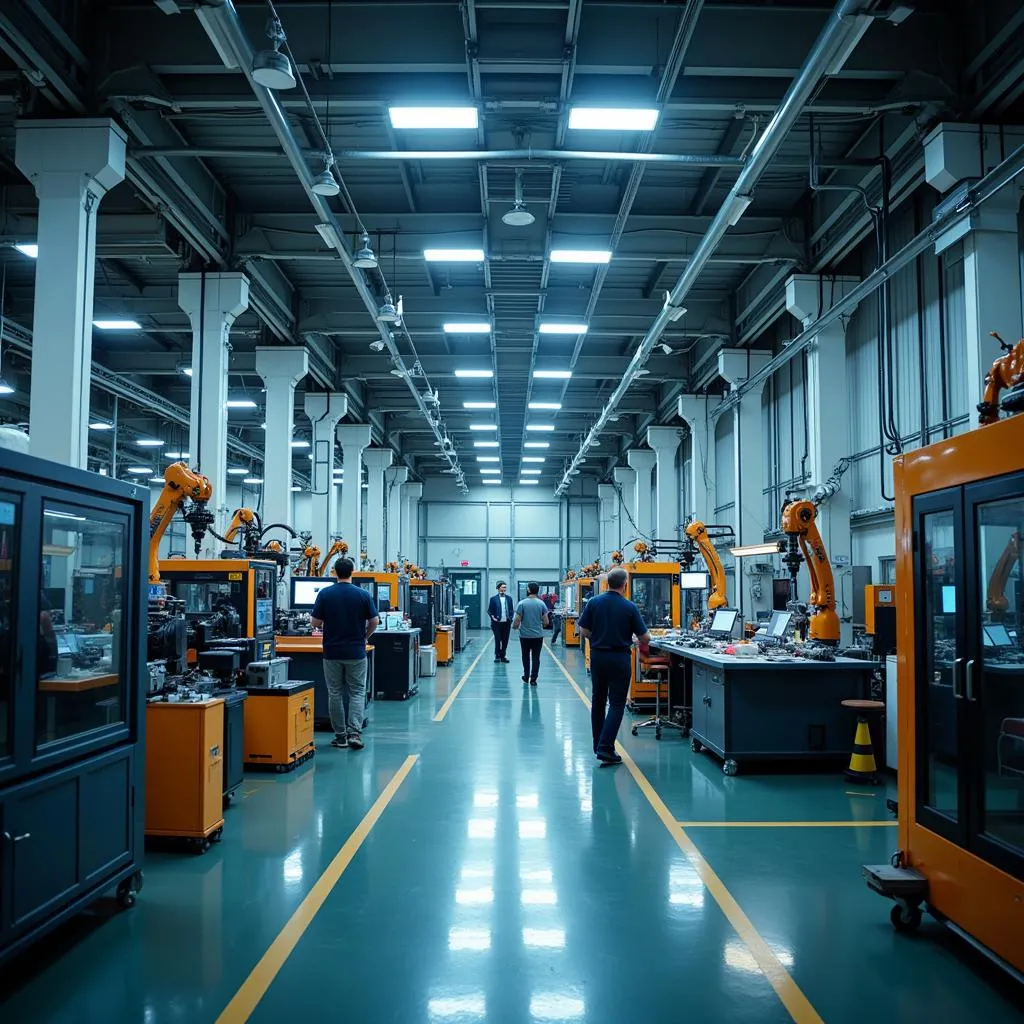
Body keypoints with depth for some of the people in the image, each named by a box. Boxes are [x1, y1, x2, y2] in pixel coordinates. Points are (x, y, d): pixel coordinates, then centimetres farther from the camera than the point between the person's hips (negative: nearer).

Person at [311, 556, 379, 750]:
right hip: (356, 652, 0)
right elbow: (375, 621, -2)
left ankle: (340, 736, 12)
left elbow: (316, 623, -3)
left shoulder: (325, 594, -5)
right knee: (357, 693, 6)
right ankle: (354, 733, -8)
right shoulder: (363, 594, -6)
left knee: (335, 694, 10)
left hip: (332, 652, 1)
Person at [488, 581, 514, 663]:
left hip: (506, 623, 3)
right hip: (497, 623, -3)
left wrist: (511, 617, -3)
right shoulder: (493, 599, 1)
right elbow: (489, 610, 4)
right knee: (497, 640, -1)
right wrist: (492, 617, -11)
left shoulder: (509, 598, 8)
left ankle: (503, 656, 14)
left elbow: (511, 610, 13)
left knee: (505, 641, 5)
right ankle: (497, 656, 8)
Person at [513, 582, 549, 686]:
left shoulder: (522, 603, -10)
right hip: (538, 635, 1)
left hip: (525, 635, -1)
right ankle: (533, 679, 3)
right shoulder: (542, 604, -4)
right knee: (536, 657, 6)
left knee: (526, 657, 16)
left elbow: (517, 621, -9)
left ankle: (526, 677, 25)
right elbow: (546, 622, -2)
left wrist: (514, 626, 13)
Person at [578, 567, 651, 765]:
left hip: (597, 656, 4)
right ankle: (606, 748, -11)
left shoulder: (593, 602, -3)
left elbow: (584, 631, 0)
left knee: (598, 701, 16)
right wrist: (643, 643, 16)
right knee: (616, 703, 0)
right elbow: (645, 638, -7)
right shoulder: (630, 607, -9)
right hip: (620, 658, -4)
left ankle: (599, 745, 23)